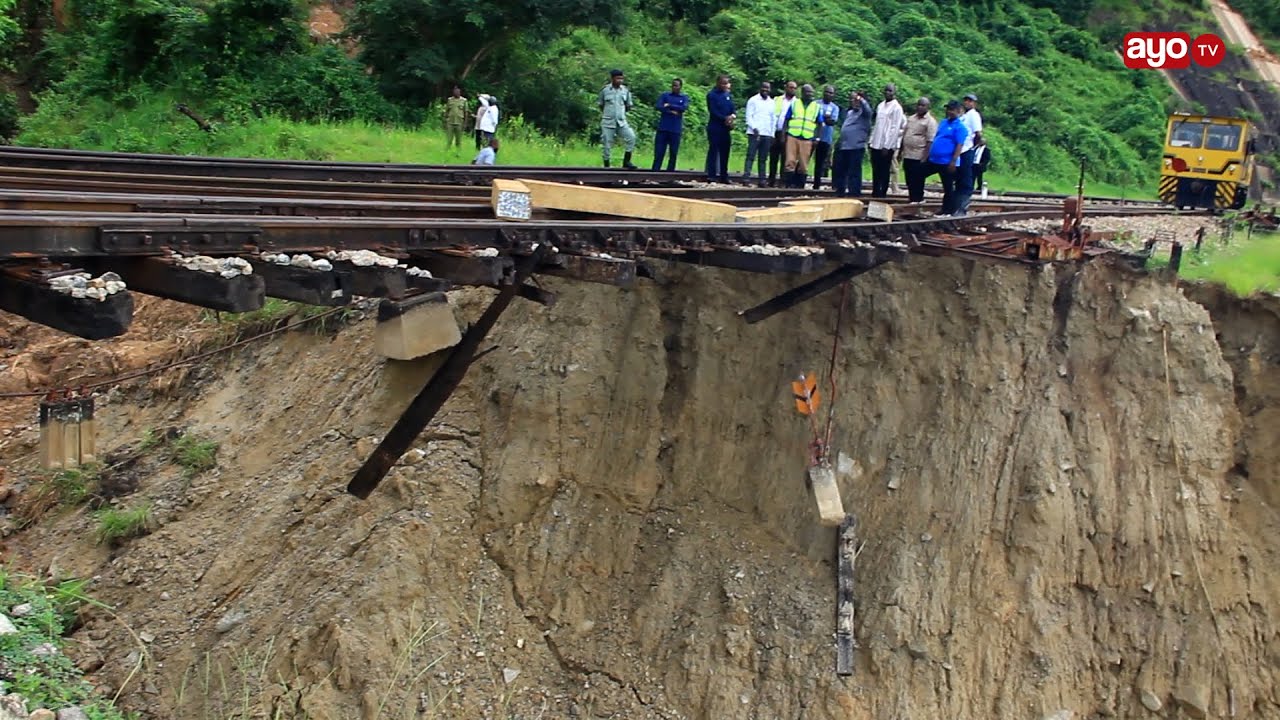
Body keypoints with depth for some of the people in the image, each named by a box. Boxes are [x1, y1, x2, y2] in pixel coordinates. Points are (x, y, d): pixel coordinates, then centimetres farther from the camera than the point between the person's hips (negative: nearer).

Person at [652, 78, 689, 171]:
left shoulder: (684, 97, 10)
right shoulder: (665, 95, 10)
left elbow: (684, 108, -9)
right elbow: (658, 106, -5)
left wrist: (669, 106, -10)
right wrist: (671, 111, -14)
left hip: (676, 130, 0)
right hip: (663, 128, 0)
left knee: (673, 153, 3)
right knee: (658, 153, -4)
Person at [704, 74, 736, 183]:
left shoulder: (729, 96, 15)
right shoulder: (712, 95, -3)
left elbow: (733, 109, 11)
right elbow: (713, 111, -12)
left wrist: (733, 116, -12)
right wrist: (725, 118, -18)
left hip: (726, 128, 6)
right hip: (715, 128, -6)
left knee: (725, 152, 6)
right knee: (713, 151, -4)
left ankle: (724, 176, 11)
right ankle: (711, 176, -3)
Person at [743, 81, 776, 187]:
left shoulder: (772, 103, 16)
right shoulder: (753, 100, 5)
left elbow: (774, 119, 17)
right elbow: (749, 116, -1)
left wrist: (772, 134, 9)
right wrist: (754, 128, -15)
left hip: (767, 135, 4)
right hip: (754, 133, -4)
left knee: (763, 159, 4)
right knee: (751, 156, -10)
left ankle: (762, 180, 4)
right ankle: (746, 177, -14)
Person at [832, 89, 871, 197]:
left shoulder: (864, 112, -3)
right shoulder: (849, 112, 20)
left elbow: (867, 109, -28)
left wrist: (860, 99, -44)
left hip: (856, 147, -8)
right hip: (843, 146, 8)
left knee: (854, 172, -6)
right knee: (840, 170, 13)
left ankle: (854, 193, -1)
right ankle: (840, 191, 24)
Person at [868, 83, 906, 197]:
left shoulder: (896, 107, -7)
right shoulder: (880, 106, 14)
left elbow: (895, 129, -12)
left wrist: (887, 146, -16)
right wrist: (871, 141, 11)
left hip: (887, 146, -6)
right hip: (876, 144, 6)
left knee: (884, 172, -1)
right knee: (875, 172, 8)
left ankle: (882, 195, 3)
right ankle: (875, 194, 14)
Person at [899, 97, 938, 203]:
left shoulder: (930, 121, -9)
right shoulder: (911, 118, 13)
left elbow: (930, 141, -15)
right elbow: (904, 134, 20)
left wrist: (925, 157, -20)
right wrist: (900, 150, 17)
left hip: (919, 157, -7)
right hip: (907, 155, 7)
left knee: (917, 181, 0)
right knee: (909, 180, 12)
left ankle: (917, 200, 10)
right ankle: (912, 198, 22)